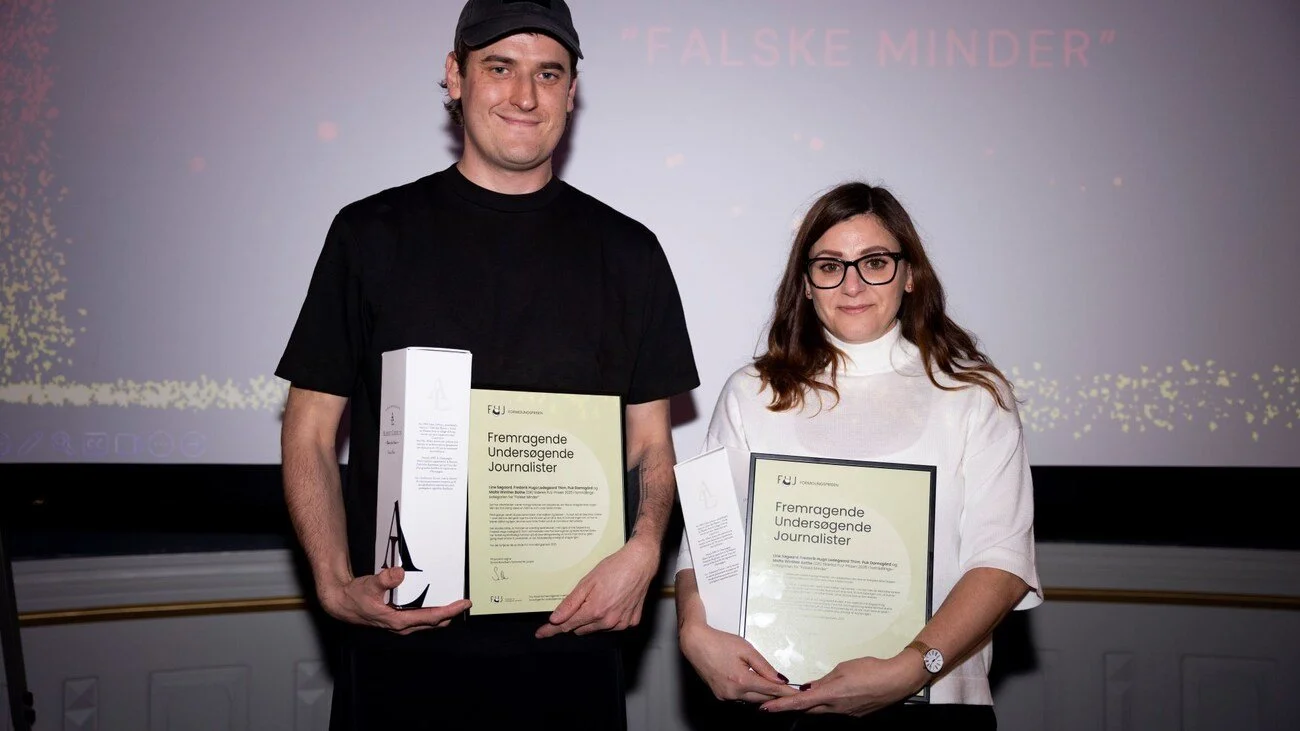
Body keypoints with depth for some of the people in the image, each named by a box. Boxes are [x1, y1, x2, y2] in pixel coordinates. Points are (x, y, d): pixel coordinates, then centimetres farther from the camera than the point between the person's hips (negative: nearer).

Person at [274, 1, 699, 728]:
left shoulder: (626, 251, 5)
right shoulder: (373, 233, 1)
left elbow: (651, 441, 7)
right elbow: (311, 432, 2)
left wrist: (643, 547, -12)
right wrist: (336, 583, -12)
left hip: (570, 642, 2)